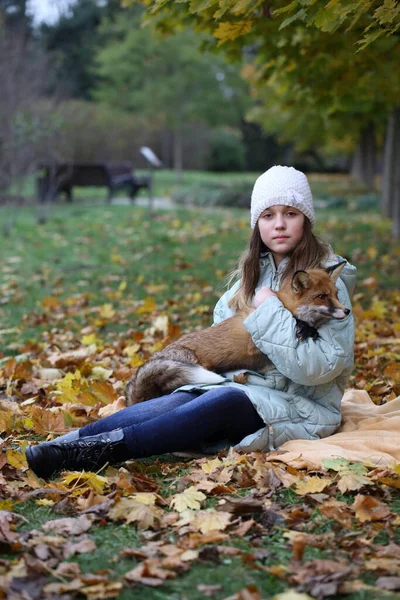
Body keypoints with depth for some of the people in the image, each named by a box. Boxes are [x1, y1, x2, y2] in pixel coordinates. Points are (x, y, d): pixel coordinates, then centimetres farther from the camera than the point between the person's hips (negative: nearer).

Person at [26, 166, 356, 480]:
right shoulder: (255, 272, 13)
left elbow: (318, 367, -18)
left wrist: (270, 310, -16)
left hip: (300, 407, -5)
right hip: (245, 388, 5)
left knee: (223, 401, -34)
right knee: (178, 402, -26)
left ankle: (102, 450, -46)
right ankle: (70, 442, -42)